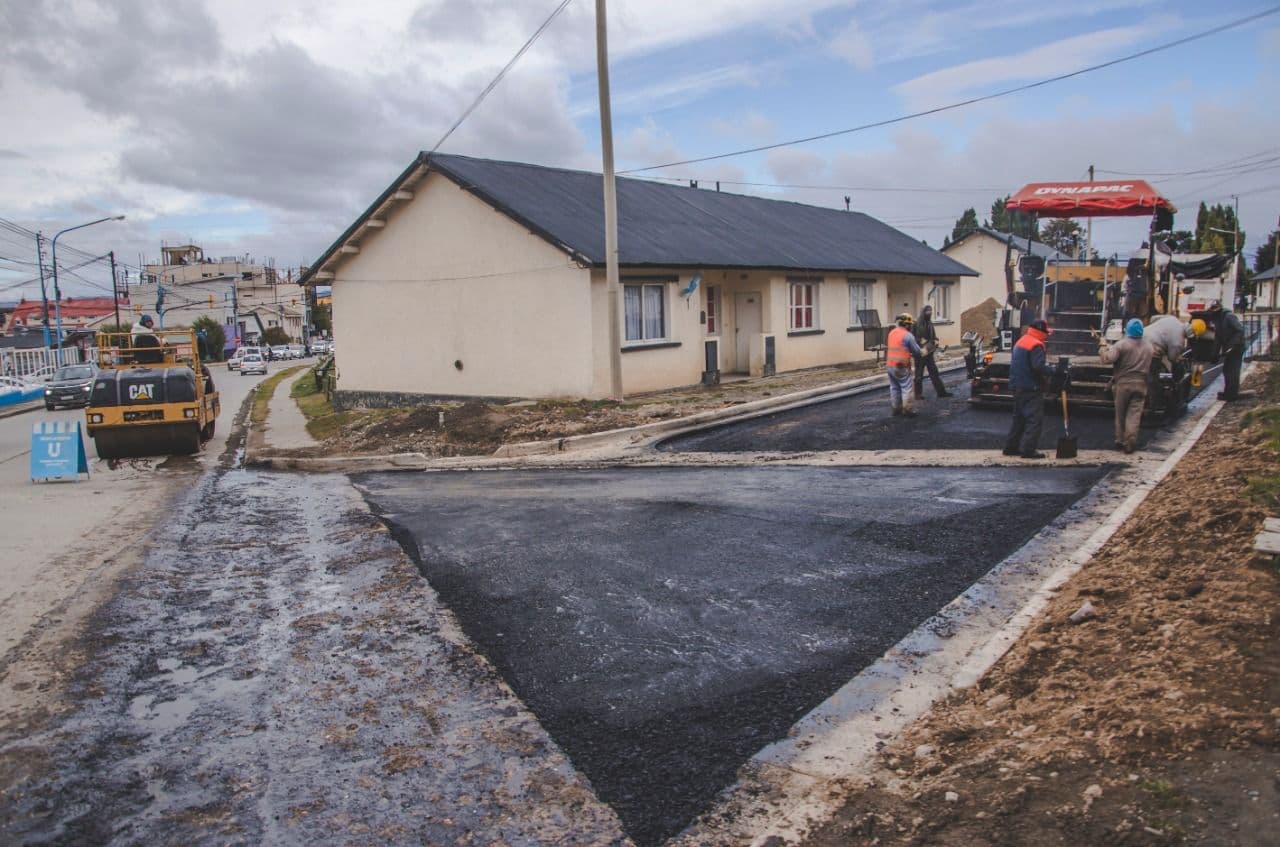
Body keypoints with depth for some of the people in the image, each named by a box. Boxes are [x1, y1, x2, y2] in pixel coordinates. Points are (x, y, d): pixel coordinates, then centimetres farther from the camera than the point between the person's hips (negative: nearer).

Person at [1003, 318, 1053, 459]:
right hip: (1031, 389, -10)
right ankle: (1028, 450, -10)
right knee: (1035, 419, -7)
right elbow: (1039, 366, -26)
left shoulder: (1020, 342, 16)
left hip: (1017, 387, 10)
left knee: (1019, 418, 17)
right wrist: (1052, 372, -14)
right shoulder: (1036, 345, -15)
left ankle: (1011, 447, 19)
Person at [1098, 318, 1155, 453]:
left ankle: (1120, 440, 19)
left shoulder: (1122, 344, -11)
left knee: (1120, 414, 11)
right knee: (1134, 414, 0)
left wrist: (1102, 346, -6)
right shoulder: (1149, 346, 9)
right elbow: (1151, 364, 20)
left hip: (1123, 383, -3)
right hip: (1140, 384, 3)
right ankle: (1130, 443, -9)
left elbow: (1107, 359, -20)